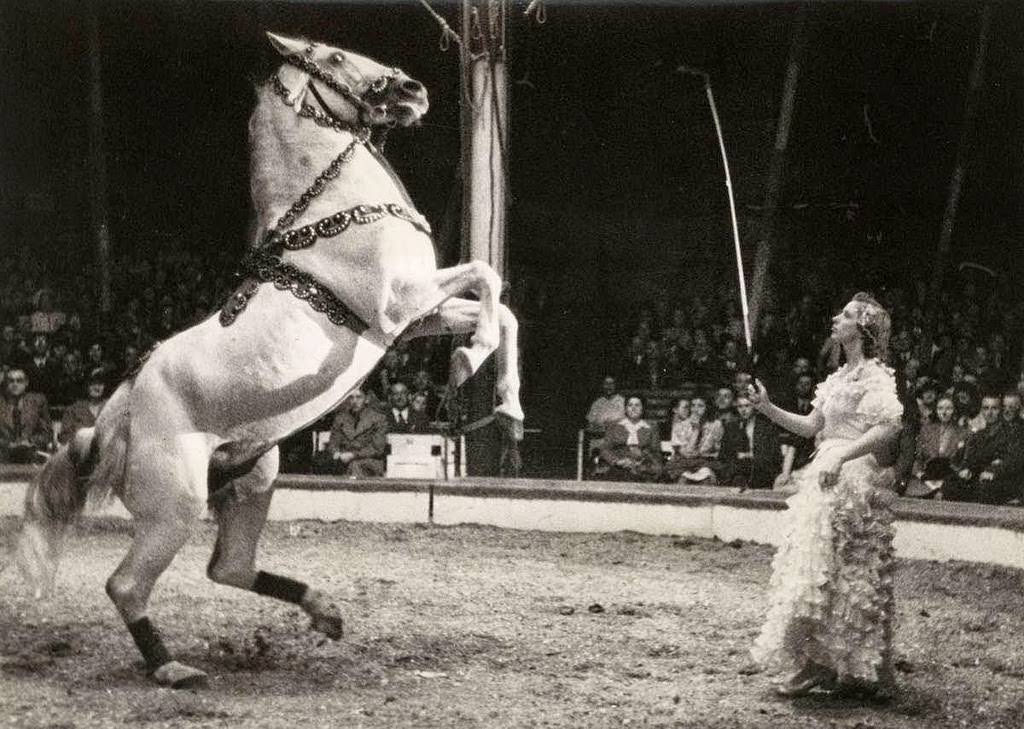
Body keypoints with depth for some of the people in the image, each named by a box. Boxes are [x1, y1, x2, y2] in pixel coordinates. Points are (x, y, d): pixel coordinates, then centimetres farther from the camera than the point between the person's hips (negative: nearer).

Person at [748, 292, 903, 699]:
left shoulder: (874, 376, -10)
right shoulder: (839, 378, 17)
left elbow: (888, 426, -23)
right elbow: (811, 426, 20)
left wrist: (840, 455, -29)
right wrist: (768, 409, 10)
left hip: (852, 478, -9)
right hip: (827, 477, 9)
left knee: (818, 567, -9)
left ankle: (813, 665, -6)